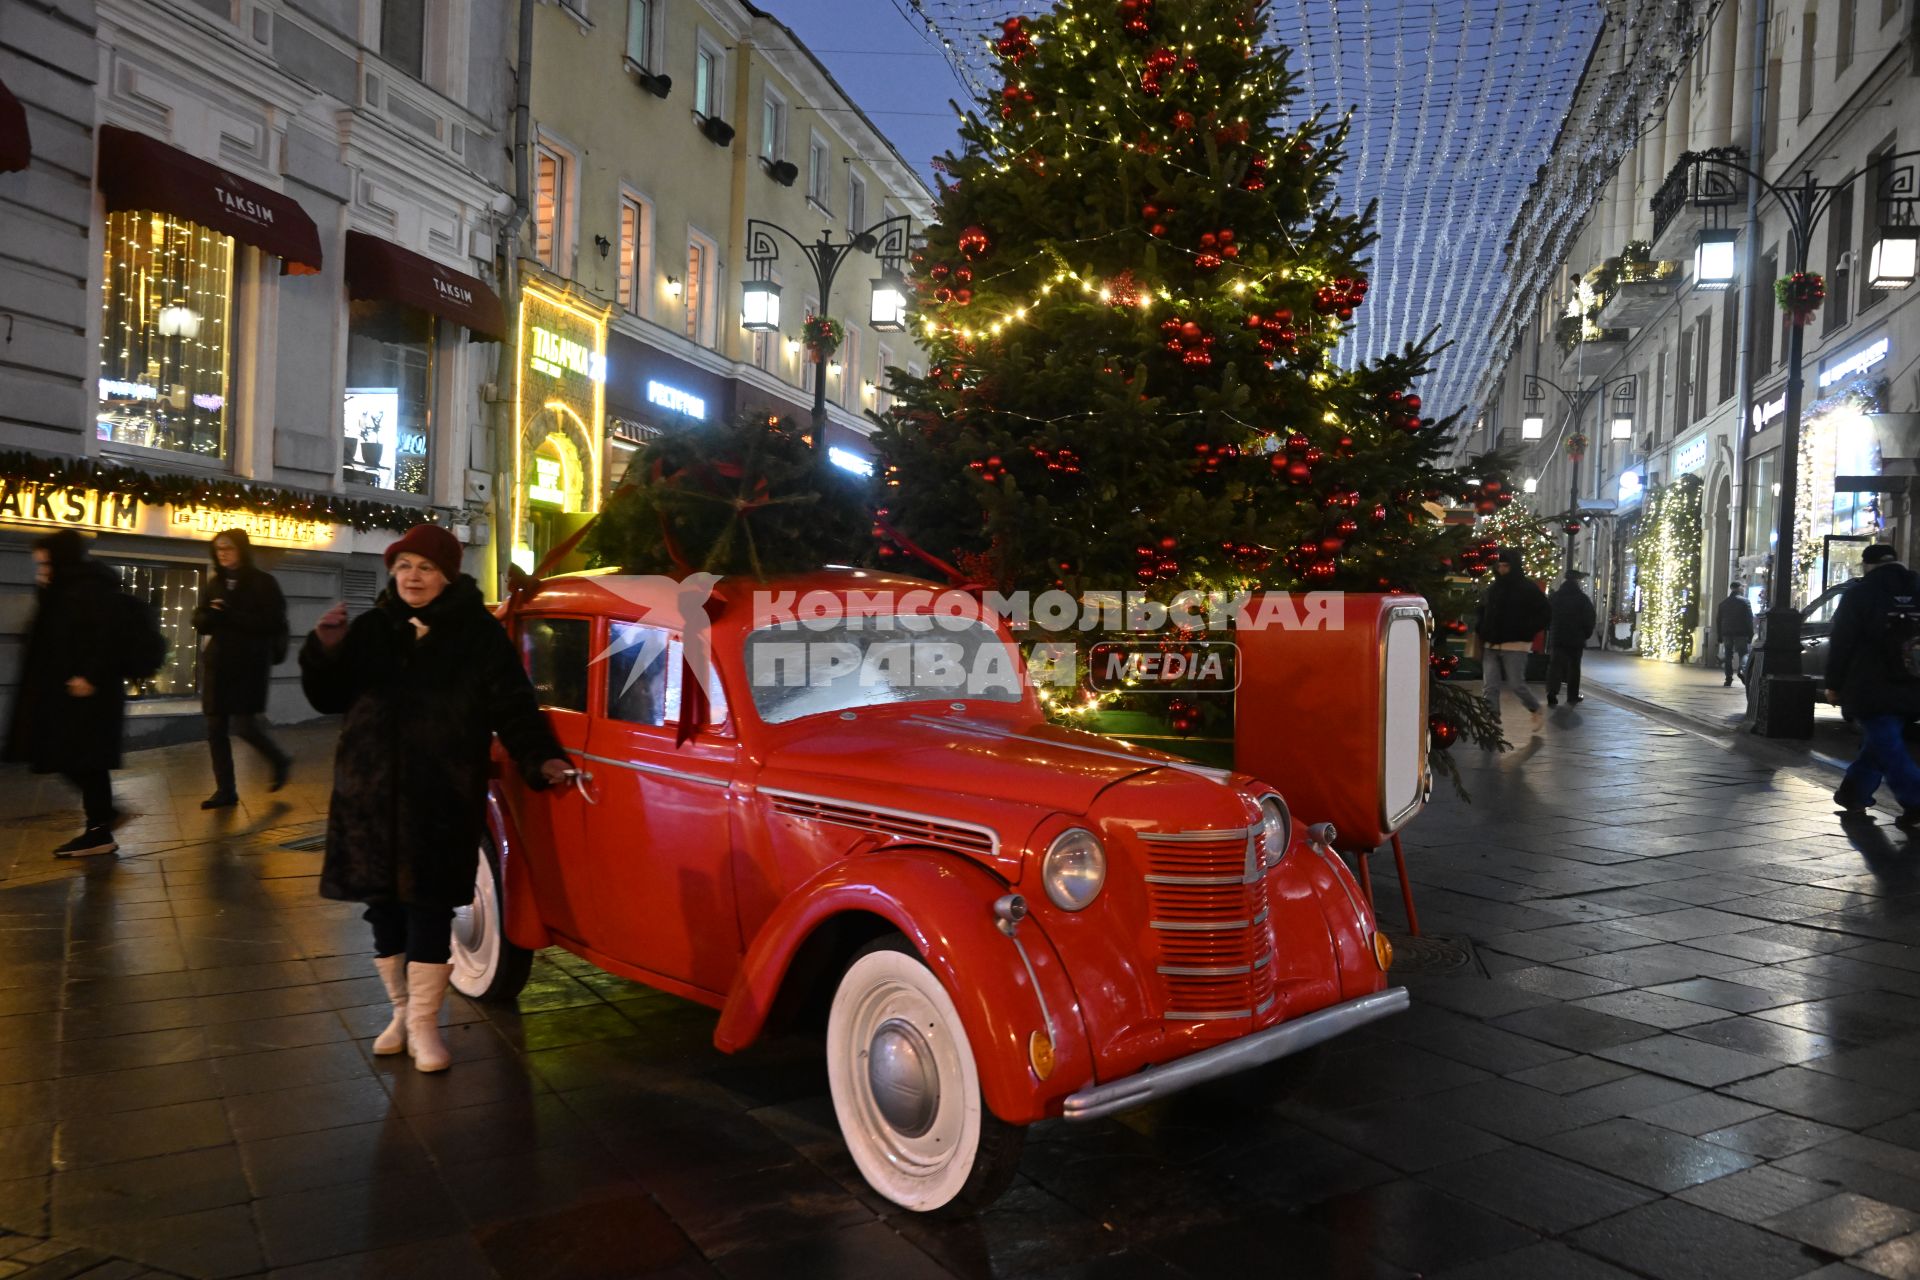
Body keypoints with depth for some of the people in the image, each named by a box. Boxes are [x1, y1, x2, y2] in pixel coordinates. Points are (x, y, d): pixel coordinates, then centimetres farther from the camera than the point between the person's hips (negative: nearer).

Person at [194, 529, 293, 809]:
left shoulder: (263, 582, -6)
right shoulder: (214, 583, 11)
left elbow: (272, 623, -14)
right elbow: (199, 621, 10)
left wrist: (230, 616, -20)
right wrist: (212, 616, -13)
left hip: (250, 663, -6)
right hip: (217, 662, 6)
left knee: (244, 725, -8)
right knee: (215, 728, 4)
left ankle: (279, 761, 20)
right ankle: (225, 791, 13)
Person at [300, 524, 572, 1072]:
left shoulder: (479, 633, -1)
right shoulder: (371, 629, 8)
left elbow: (510, 704, -4)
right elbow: (329, 698, 9)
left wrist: (539, 758, -19)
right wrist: (326, 651, -10)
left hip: (443, 798, -3)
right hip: (371, 794, 4)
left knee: (428, 907, -3)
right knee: (384, 905, 10)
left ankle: (424, 1023, 11)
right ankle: (401, 1010, 28)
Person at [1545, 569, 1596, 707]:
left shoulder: (1553, 597, 3)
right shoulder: (1582, 599, -6)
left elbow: (1546, 616, 7)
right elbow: (1589, 620, -4)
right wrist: (1586, 634, 9)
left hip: (1556, 638, 2)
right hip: (1576, 639, -2)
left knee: (1555, 666, 0)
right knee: (1573, 667, 9)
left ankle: (1552, 695, -13)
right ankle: (1573, 696, 15)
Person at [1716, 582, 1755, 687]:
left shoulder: (1723, 603, 12)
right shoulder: (1744, 602, -2)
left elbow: (1718, 620, 12)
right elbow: (1749, 619, -6)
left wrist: (1720, 637, 14)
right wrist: (1750, 636, -3)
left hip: (1726, 634, 4)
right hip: (1741, 634, -4)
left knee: (1728, 655, 7)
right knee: (1743, 653, 3)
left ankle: (1728, 680, 2)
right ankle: (1742, 669, -26)